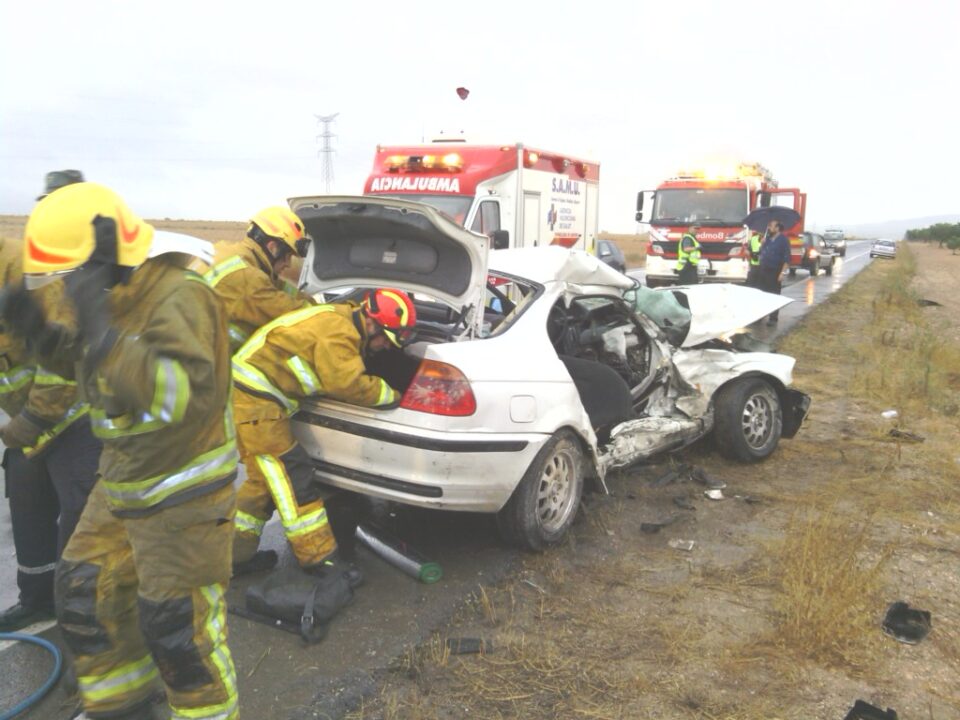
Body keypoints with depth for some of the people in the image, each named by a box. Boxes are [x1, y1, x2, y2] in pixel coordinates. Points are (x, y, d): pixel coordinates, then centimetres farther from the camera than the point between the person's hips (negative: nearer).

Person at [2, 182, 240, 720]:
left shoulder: (179, 297, -23)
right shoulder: (117, 296, 5)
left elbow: (182, 395, -35)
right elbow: (94, 365, 22)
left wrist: (101, 331, -38)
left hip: (185, 494, -9)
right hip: (121, 487, 9)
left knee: (176, 627, 0)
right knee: (84, 595, 19)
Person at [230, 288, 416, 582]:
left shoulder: (339, 319, 13)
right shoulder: (338, 330, -19)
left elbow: (343, 378, 25)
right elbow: (349, 385, -21)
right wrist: (391, 395, -7)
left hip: (250, 394, 10)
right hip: (255, 397, -10)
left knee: (265, 479, 18)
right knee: (292, 477, -5)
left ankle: (237, 554, 27)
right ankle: (320, 559, 3)